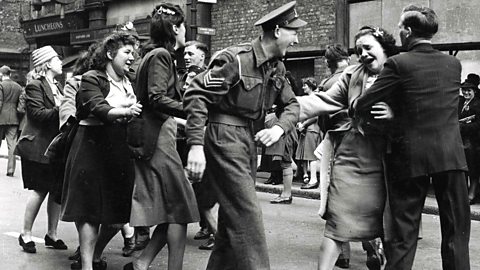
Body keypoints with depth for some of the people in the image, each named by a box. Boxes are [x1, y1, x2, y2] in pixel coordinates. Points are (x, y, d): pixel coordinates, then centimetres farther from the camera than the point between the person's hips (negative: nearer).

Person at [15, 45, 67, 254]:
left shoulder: (56, 86, 18)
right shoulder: (35, 86, -8)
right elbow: (38, 114, -18)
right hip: (38, 147, -8)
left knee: (57, 191, 7)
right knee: (40, 190, -4)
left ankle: (52, 234, 17)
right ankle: (26, 234, 10)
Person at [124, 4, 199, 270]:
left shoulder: (156, 55, 19)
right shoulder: (161, 55, -10)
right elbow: (157, 99, -19)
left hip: (157, 135, 10)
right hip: (159, 138, -10)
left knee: (172, 208, 10)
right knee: (180, 208, -4)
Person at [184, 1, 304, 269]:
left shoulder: (277, 67, 8)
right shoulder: (235, 59, -17)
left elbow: (291, 104, 17)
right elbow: (196, 95, -20)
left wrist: (280, 128, -6)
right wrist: (196, 145, -27)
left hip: (250, 139, 9)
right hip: (225, 137, -9)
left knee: (234, 215, 15)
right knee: (247, 216, -10)